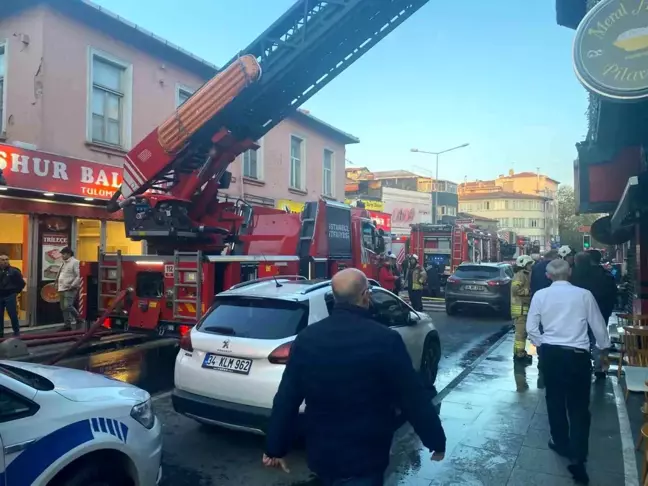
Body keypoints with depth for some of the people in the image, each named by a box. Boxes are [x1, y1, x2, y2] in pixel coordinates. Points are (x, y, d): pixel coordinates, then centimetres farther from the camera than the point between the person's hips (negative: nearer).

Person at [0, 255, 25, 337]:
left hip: (10, 296, -3)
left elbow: (22, 283, 1)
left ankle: (17, 332, 10)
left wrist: (16, 292, 2)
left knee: (13, 315, -1)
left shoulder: (14, 271, -4)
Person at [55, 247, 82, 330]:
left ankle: (78, 319, 0)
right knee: (63, 308, 12)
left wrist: (72, 285, -20)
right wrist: (57, 283, 16)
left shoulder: (75, 262, -10)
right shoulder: (64, 263, 18)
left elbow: (79, 276, -17)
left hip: (70, 289, -9)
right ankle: (67, 325, 22)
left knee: (67, 306, -16)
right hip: (62, 289, 9)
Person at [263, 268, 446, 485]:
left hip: (320, 454, 5)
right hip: (364, 458, -5)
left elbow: (285, 400, -1)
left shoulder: (306, 338, -7)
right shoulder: (385, 339, -20)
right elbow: (414, 398, -12)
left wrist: (275, 448, 10)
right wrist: (437, 441, 4)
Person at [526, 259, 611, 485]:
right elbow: (598, 326, 4)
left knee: (555, 400, 18)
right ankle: (578, 458, 1)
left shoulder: (540, 295, -3)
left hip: (551, 353, 2)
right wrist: (604, 346, 24)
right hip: (577, 355, -2)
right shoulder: (584, 294, -6)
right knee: (579, 406, 6)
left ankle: (561, 444, 33)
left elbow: (531, 328, -3)